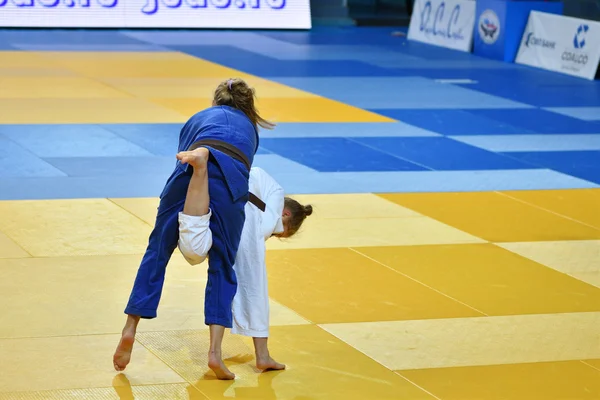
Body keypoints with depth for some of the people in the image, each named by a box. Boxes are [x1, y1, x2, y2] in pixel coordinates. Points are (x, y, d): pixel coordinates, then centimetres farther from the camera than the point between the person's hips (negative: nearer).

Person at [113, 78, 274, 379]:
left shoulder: (200, 118, 37)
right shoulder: (249, 127, 38)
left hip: (191, 169, 0)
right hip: (232, 180, 0)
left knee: (158, 250, 12)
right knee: (222, 266, 11)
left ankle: (130, 330, 5)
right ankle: (215, 350, -1)